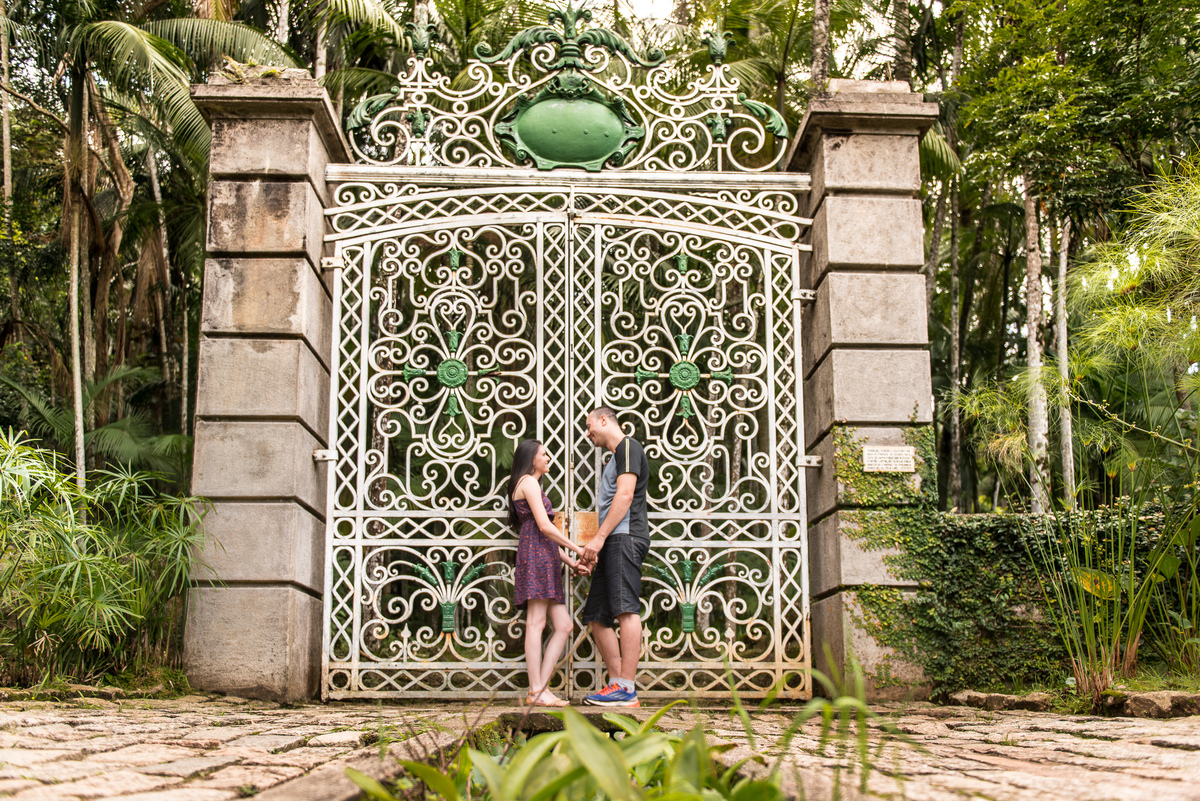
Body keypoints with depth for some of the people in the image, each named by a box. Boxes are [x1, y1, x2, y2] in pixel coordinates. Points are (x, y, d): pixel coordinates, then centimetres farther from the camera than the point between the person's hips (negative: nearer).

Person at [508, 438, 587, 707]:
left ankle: (540, 687, -3)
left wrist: (570, 561, 19)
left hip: (546, 559, 10)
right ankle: (536, 691, -16)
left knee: (564, 626, 1)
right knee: (536, 623, -13)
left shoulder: (532, 485, 31)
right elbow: (544, 526, -12)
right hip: (536, 554, -10)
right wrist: (577, 548, -8)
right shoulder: (529, 482, 0)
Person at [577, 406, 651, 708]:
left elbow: (625, 494, -12)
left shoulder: (628, 446, 1)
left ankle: (627, 689, -22)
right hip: (611, 545, 10)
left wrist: (599, 538, -17)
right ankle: (617, 684, 7)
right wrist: (593, 551, 20)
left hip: (625, 536, -10)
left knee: (626, 609, -17)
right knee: (597, 617, 6)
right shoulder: (613, 461, 31)